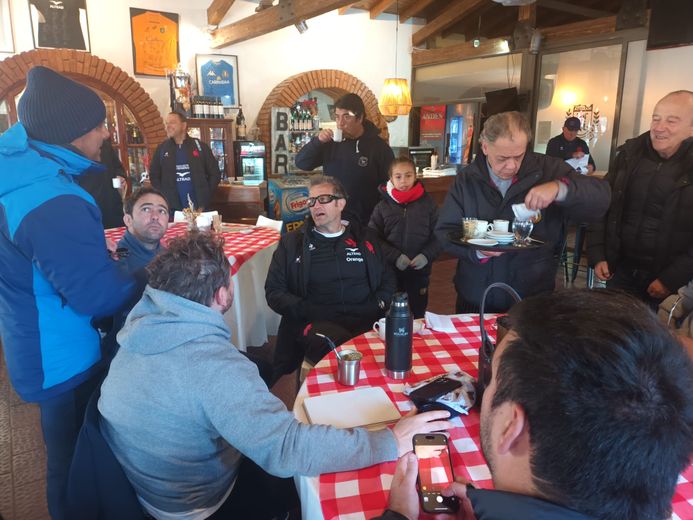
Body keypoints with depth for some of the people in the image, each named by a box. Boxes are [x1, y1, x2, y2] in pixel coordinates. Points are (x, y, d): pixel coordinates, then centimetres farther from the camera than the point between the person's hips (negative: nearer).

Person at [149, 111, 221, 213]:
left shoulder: (199, 146, 3)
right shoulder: (161, 149, 7)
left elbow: (215, 174, 5)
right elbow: (154, 176, 12)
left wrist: (205, 198, -2)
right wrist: (164, 198, 0)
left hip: (199, 208, -1)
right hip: (172, 209, 1)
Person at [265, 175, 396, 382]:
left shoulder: (365, 238, 17)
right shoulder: (292, 242, 12)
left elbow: (387, 280, 19)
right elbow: (274, 292, 8)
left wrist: (378, 304, -2)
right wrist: (307, 310, -7)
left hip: (366, 321, 3)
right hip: (317, 324, -2)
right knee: (338, 347, -35)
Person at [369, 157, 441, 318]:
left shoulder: (427, 203, -2)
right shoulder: (382, 206, -2)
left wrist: (427, 255, -16)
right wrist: (395, 257, -17)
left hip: (420, 270, 0)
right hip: (391, 271, 0)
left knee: (419, 313, 15)